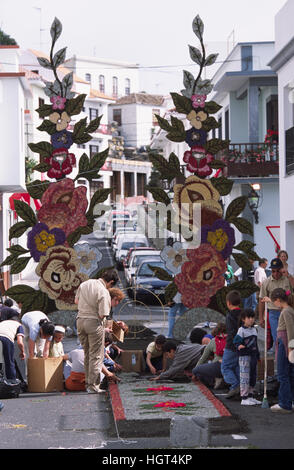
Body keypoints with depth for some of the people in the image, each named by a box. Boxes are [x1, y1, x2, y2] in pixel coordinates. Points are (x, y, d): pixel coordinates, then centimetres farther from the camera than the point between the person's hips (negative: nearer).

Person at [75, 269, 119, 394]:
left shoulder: (84, 284, 5)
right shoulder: (104, 292, -17)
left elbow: (77, 301, 17)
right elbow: (102, 314, -17)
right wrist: (110, 305, -1)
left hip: (80, 320, 7)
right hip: (94, 322, -7)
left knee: (87, 354, 18)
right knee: (96, 355, 3)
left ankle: (88, 383, 21)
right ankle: (93, 385, 3)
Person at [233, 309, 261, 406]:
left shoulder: (254, 330, 16)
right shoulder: (241, 330, -7)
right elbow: (236, 341, -14)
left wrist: (258, 355, 23)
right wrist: (239, 346, -35)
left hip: (253, 355, 8)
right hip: (244, 355, -8)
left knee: (253, 376, 11)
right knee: (245, 377, -8)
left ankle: (250, 396, 20)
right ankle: (244, 398, -5)